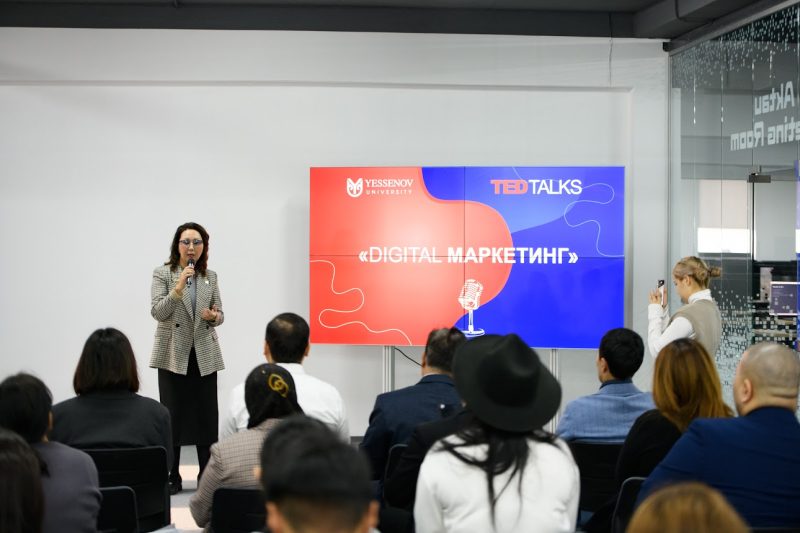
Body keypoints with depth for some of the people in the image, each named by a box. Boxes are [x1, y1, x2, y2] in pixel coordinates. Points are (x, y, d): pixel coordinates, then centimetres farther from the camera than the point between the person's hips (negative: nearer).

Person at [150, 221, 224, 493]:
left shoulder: (210, 276, 8)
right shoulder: (162, 274, -3)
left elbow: (219, 314, 12)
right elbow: (157, 312, -12)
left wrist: (214, 316, -11)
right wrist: (178, 288, -25)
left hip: (205, 355, 3)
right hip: (173, 354, -3)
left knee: (207, 415, 2)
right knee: (172, 415, -1)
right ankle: (171, 477, 7)